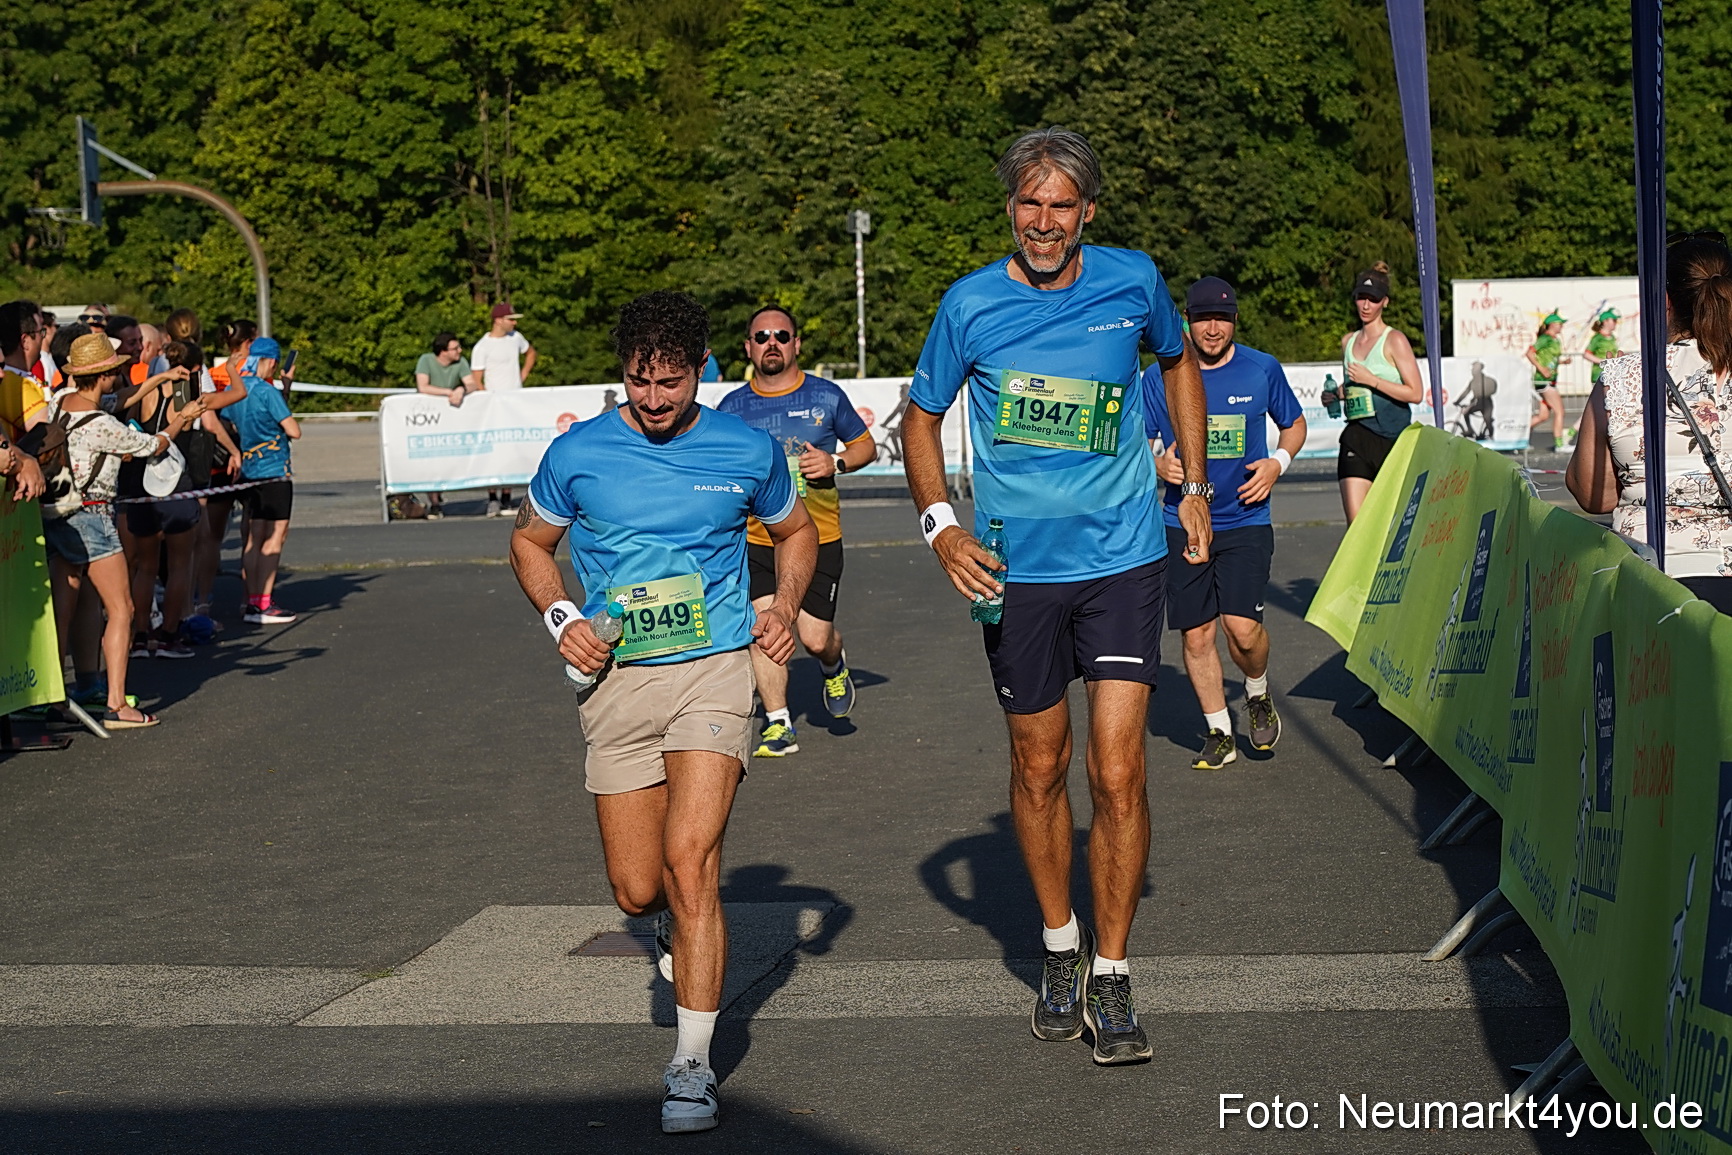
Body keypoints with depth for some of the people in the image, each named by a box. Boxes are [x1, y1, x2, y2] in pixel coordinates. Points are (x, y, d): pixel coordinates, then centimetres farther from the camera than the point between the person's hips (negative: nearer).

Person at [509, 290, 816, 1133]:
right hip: (618, 679, 2)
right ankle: (677, 928, 41)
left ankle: (692, 1064, -10)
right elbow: (530, 541, 16)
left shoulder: (747, 450, 2)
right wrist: (560, 617, -1)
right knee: (637, 889, 2)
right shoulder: (578, 454, 1)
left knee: (688, 861, -17)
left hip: (714, 669, -2)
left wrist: (784, 607, 2)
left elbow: (795, 532, 20)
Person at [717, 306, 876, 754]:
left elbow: (865, 445, 12)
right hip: (756, 537, 1)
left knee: (815, 637, -4)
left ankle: (834, 667, 33)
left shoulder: (827, 396, 1)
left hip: (819, 536, -1)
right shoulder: (732, 407, 4)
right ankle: (778, 725, 1)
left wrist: (836, 462, -8)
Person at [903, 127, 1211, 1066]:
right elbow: (921, 417, 8)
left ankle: (1110, 979, 4)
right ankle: (1059, 949, 32)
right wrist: (940, 526, -6)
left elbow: (1179, 361, 19)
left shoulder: (1132, 281, -2)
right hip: (1017, 567, 1)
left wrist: (1194, 486, 15)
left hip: (1122, 560, 0)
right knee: (1040, 772, 12)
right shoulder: (971, 304, -5)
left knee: (1117, 775, -8)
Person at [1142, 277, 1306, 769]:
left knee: (1243, 626, -16)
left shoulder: (1263, 370, 1)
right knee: (1196, 636, 3)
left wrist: (1278, 463, -2)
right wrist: (1158, 464, -13)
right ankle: (1219, 734, 20)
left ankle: (1258, 694, 16)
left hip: (1245, 521, -1)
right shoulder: (1159, 377, -1)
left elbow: (1295, 424, 17)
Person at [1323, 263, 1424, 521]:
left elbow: (1415, 393, -10)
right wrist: (1336, 394, 8)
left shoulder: (1394, 340, -3)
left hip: (1391, 437, -5)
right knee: (1356, 524, -9)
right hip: (1356, 437, 5)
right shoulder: (1348, 341, 15)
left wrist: (1371, 379, -15)